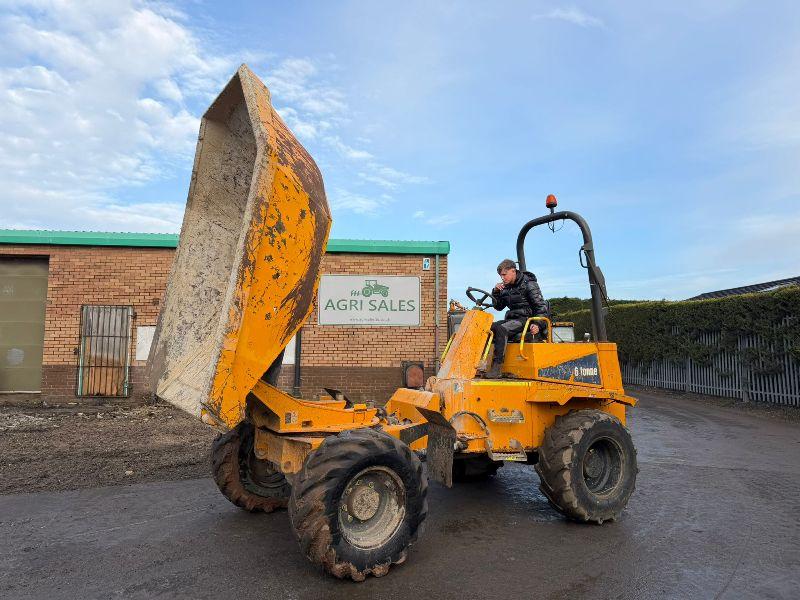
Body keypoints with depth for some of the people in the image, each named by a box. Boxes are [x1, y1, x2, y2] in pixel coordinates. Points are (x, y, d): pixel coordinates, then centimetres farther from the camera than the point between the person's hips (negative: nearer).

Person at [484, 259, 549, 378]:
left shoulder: (528, 284, -7)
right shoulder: (506, 287, 14)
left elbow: (542, 306, -10)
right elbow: (499, 307, 21)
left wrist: (538, 324, -24)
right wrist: (495, 292, 3)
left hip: (526, 318, -8)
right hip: (512, 318, 8)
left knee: (501, 329, -32)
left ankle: (497, 366, -36)